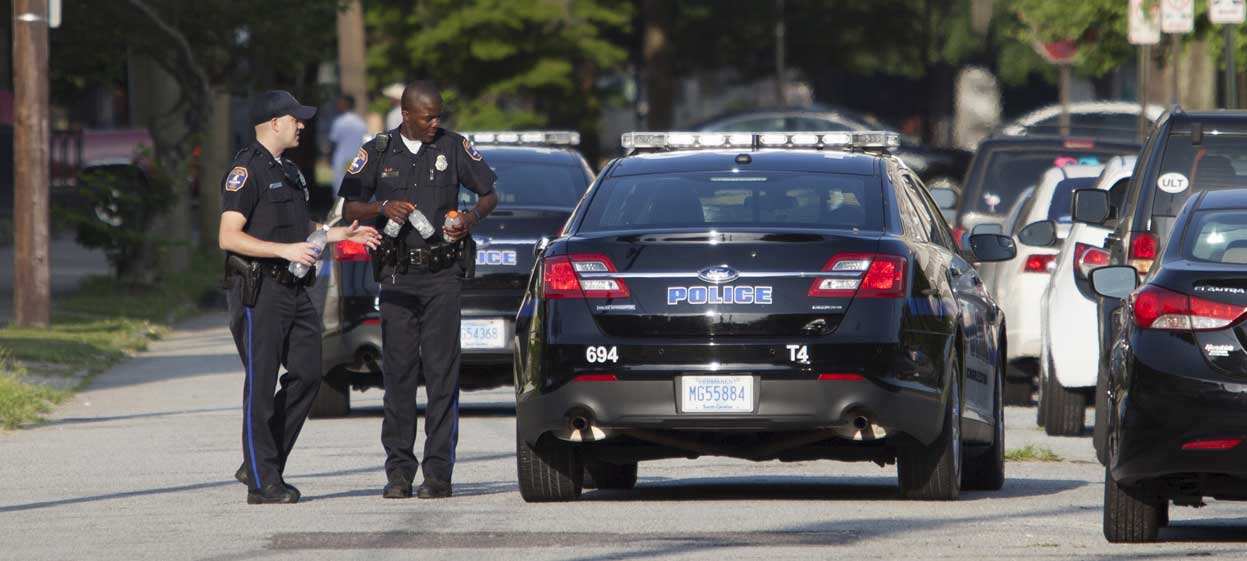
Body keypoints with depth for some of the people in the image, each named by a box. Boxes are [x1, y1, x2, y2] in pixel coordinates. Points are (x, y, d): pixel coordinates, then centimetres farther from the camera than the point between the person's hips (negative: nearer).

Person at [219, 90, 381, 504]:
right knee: (261, 385, -6)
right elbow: (228, 237, -18)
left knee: (306, 376, 6)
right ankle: (262, 482, -3)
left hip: (293, 290, 9)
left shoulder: (287, 172, 20)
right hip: (258, 291, -9)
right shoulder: (247, 170, -11)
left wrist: (338, 234, 19)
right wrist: (285, 249, -24)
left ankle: (261, 465, 15)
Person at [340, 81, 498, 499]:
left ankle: (438, 472, -5)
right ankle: (399, 472, 4)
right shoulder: (378, 152, 6)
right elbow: (350, 207, 9)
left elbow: (490, 194, 11)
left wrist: (472, 218, -10)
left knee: (442, 371, -6)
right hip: (398, 273, 1)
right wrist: (383, 207, -11)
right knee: (399, 372, 0)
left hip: (442, 275, -1)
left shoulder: (453, 147, 5)